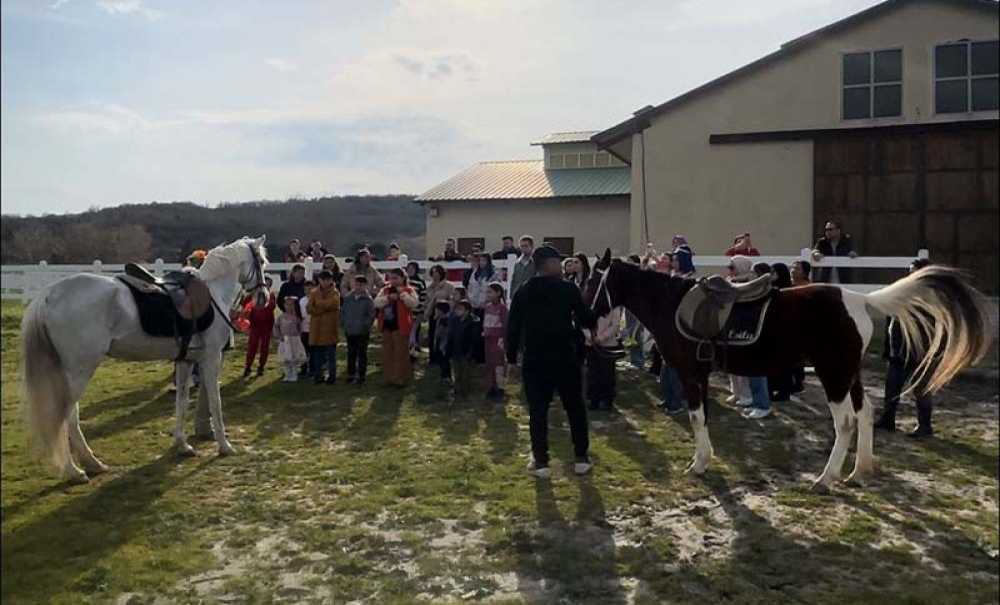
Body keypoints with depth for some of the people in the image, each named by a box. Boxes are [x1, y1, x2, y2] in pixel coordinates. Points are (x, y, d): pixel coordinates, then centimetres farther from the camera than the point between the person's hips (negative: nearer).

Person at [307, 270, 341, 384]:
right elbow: (310, 309, -2)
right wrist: (325, 308, -13)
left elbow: (332, 304, -17)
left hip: (330, 327, -2)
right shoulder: (314, 292, 9)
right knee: (317, 353, 7)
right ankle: (318, 375, 15)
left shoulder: (335, 293, 1)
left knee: (331, 353, 3)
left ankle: (332, 375, 10)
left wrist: (318, 306, -8)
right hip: (317, 328, 3)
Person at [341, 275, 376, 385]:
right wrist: (343, 323, 6)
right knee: (351, 354, 13)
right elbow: (342, 311, 14)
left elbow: (371, 315, -10)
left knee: (362, 355, 4)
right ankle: (351, 375, 23)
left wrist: (365, 325, -13)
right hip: (349, 331, 4)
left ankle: (361, 376, 11)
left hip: (362, 332, -4)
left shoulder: (368, 300, -9)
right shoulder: (348, 298, 5)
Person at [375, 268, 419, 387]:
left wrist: (402, 293, -20)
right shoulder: (385, 290, 10)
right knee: (387, 353, 14)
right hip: (386, 326, 6)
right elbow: (377, 302, -4)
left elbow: (414, 303, -20)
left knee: (401, 354, -1)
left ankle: (401, 379, 9)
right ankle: (390, 378, 26)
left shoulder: (409, 290, -4)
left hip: (400, 327, -6)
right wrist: (389, 297, -18)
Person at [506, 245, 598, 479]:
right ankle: (582, 458, 17)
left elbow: (513, 326, 2)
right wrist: (598, 318, 18)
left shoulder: (523, 292, 3)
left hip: (534, 360, 1)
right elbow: (586, 320, -3)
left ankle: (540, 462, 5)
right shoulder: (568, 289, -5)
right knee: (575, 408, 12)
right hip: (565, 358, -1)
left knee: (537, 411, 5)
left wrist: (511, 356, 10)